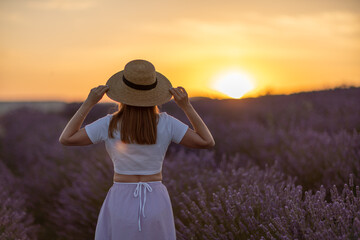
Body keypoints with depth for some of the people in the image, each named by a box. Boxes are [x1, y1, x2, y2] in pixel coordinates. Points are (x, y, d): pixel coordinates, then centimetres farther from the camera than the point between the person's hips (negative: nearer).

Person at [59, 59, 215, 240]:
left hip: (121, 205, -1)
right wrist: (187, 106, -6)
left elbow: (66, 139, -5)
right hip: (156, 205, 1)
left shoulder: (110, 125, -10)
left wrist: (89, 103, -4)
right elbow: (208, 142, -6)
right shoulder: (165, 124, -8)